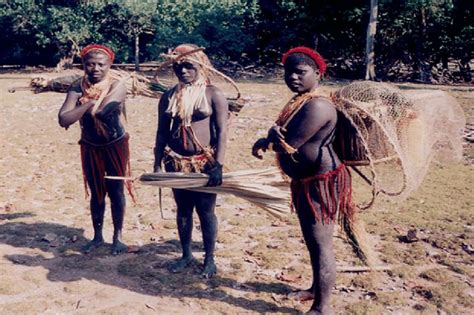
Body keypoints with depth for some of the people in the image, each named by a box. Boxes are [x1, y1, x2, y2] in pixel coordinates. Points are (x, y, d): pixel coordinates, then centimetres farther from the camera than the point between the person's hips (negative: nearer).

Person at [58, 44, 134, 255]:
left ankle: (117, 237, 22)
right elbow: (63, 120, -21)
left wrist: (88, 104, -15)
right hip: (90, 148, 3)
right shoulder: (77, 87, -8)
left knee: (116, 192, 6)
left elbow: (101, 109, -33)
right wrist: (90, 103, -23)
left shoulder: (117, 86, -16)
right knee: (96, 193, 13)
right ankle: (97, 236, 29)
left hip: (115, 146, -3)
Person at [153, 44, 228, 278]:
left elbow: (221, 132, -10)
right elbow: (162, 133, 8)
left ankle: (209, 259, 21)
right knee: (183, 209, 14)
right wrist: (157, 164, 4)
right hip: (177, 163, 4)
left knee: (205, 211, 5)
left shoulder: (213, 95, -6)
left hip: (205, 163, -4)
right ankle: (186, 254, 30)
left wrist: (218, 165, -17)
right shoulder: (169, 97, 6)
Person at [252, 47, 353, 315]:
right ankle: (317, 288, 41)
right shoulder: (299, 101, 11)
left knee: (321, 245, -2)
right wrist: (266, 141, -5)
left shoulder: (317, 106, -23)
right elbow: (284, 135, 18)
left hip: (321, 185, -11)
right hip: (306, 183, 11)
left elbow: (288, 144, -26)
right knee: (312, 241, 23)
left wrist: (271, 135, -4)